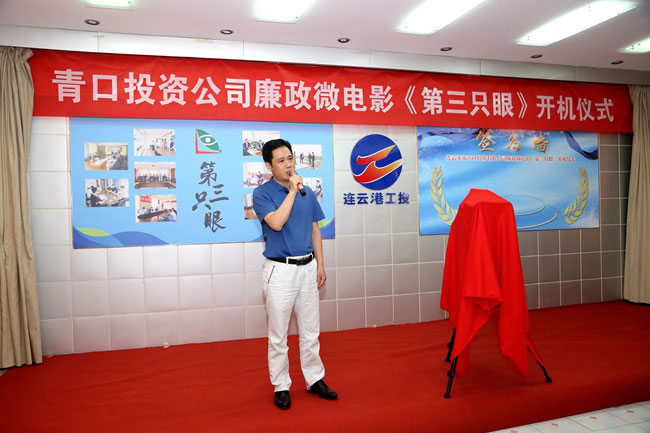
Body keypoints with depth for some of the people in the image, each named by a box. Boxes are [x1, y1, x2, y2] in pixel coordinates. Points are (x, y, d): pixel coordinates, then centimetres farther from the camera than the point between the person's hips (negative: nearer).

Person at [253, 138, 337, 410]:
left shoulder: (307, 192, 8)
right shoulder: (262, 193, -7)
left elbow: (315, 230, 13)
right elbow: (277, 223, -24)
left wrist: (320, 264, 9)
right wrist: (292, 191, -21)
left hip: (308, 267, 5)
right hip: (280, 270, -5)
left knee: (311, 331, 14)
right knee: (278, 335, 5)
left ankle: (315, 380, 29)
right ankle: (281, 387, 21)